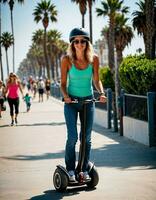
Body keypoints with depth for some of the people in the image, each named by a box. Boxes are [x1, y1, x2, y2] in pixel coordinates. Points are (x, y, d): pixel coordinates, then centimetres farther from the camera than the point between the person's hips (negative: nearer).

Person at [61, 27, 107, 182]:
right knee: (72, 137, -10)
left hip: (88, 100, 3)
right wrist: (65, 96, -22)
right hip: (71, 101, -2)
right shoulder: (67, 60, -12)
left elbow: (96, 80, 3)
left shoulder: (94, 59, -7)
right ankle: (70, 170, 5)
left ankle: (85, 170, 19)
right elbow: (63, 83, -5)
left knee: (87, 138, 6)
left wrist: (102, 93, -14)